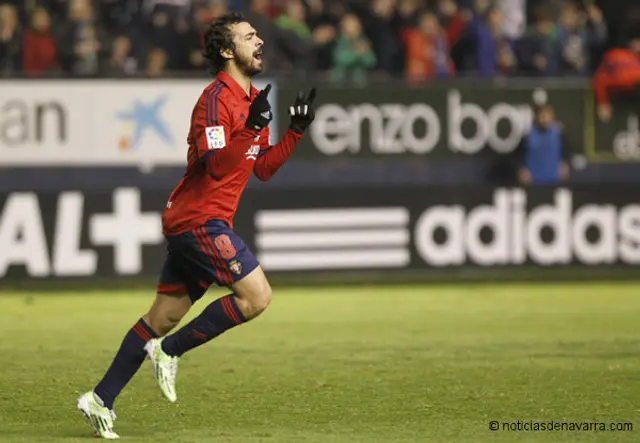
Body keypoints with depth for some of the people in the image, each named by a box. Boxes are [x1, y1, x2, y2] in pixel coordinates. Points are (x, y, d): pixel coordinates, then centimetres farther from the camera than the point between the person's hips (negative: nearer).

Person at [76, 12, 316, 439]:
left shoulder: (251, 99, 16)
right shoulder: (216, 98, -14)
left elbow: (263, 168, 20)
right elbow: (216, 165, -24)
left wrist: (296, 130, 11)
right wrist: (252, 127, -31)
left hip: (196, 222, 10)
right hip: (200, 219, -10)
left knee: (165, 315, 11)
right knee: (257, 295, -14)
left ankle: (101, 400, 14)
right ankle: (170, 351, -4)